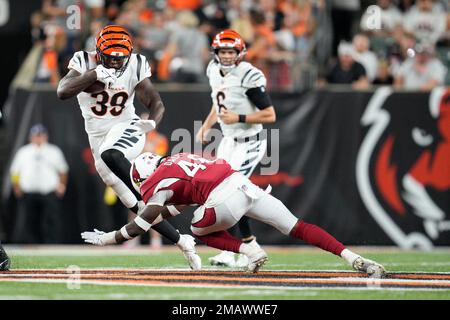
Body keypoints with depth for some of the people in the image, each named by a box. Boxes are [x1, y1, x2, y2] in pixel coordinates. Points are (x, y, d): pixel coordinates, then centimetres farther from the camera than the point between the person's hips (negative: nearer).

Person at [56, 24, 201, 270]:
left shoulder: (135, 66, -10)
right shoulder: (84, 62, -11)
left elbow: (155, 102, -13)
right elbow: (62, 92, -25)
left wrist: (152, 121, -36)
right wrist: (94, 75, -40)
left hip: (126, 130, -2)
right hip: (99, 139, 2)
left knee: (110, 156, -39)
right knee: (135, 205, 0)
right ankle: (181, 241, 9)